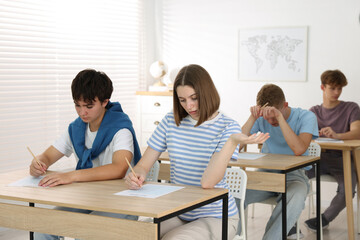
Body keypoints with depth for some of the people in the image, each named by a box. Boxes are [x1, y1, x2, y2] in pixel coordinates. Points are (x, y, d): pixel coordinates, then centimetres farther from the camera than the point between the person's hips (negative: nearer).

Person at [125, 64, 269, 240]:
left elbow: (207, 182, -22)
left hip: (215, 217, -3)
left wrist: (232, 141, -35)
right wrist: (136, 176, -21)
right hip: (177, 214, 4)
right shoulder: (171, 121, 3)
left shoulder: (227, 127, -10)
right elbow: (143, 165, 4)